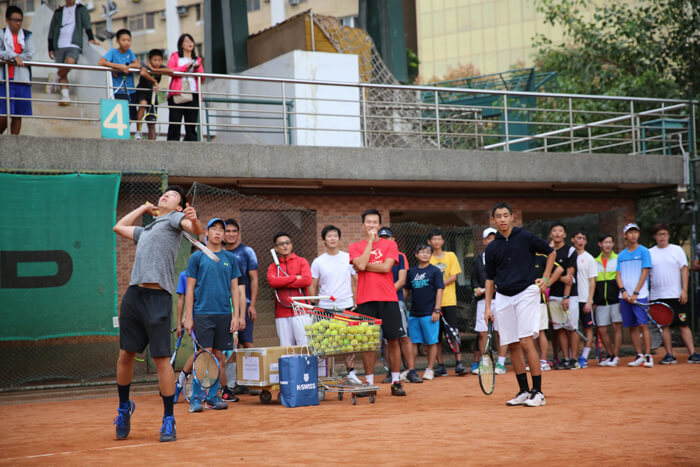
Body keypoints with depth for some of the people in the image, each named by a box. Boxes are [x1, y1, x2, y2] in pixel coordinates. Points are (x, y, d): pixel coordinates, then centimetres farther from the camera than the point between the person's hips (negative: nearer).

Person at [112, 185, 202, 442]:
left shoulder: (174, 218, 10)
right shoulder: (146, 230, 29)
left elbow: (195, 229, -11)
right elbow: (119, 227, 47)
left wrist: (194, 220, -34)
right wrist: (142, 208, 39)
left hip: (158, 297, -6)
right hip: (134, 294, 6)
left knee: (161, 358, -7)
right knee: (126, 354, 8)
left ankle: (168, 421, -1)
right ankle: (124, 407, 27)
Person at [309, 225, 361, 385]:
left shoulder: (348, 258, 7)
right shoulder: (318, 262, 6)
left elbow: (356, 282, 11)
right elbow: (313, 286, 8)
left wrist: (357, 302, 3)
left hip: (346, 306, 0)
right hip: (325, 308, 0)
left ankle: (351, 373, 5)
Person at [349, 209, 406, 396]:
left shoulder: (390, 245, 8)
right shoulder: (355, 247, 9)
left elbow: (386, 267, -8)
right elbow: (360, 264, -11)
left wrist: (365, 266, -5)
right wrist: (370, 241, -4)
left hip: (388, 299, 0)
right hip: (365, 300, 0)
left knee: (393, 340, 1)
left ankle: (396, 382, 8)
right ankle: (369, 382, 7)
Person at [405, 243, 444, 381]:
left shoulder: (435, 271, -1)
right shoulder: (412, 272, 11)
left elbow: (439, 291, -4)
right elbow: (406, 290, 18)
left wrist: (436, 310, -11)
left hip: (429, 313, -4)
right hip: (414, 313, 4)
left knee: (431, 342, 0)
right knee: (413, 341, 6)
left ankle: (429, 369, 8)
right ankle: (411, 370, 12)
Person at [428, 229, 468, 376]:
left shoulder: (451, 256, 7)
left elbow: (454, 277, -1)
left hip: (449, 300, -1)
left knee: (453, 332, -8)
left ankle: (459, 364, -6)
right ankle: (440, 365, 8)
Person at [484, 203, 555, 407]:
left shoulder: (526, 237, -2)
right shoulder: (492, 248, 8)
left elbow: (551, 253, 10)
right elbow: (490, 279, 15)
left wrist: (545, 278, 0)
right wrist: (487, 307, 9)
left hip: (526, 293, -4)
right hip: (503, 298, 4)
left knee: (526, 341, -13)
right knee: (512, 345, 5)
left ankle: (538, 392, -8)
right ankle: (524, 391, 14)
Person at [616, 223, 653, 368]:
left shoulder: (644, 251, 1)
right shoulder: (621, 255, 14)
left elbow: (644, 273, -5)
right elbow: (618, 275, 10)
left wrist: (635, 293, -12)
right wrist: (623, 290, -8)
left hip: (640, 296, -4)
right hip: (625, 296, 4)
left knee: (643, 325, -10)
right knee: (632, 327, 5)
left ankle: (648, 356, -10)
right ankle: (639, 355, 10)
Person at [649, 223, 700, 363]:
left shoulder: (677, 250, 4)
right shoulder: (649, 253, 9)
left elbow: (684, 270, 1)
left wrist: (684, 290, -9)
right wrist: (646, 293, 4)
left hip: (676, 295, -2)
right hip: (658, 296, 2)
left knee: (684, 324, -4)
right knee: (664, 325, 1)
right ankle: (669, 355, 6)